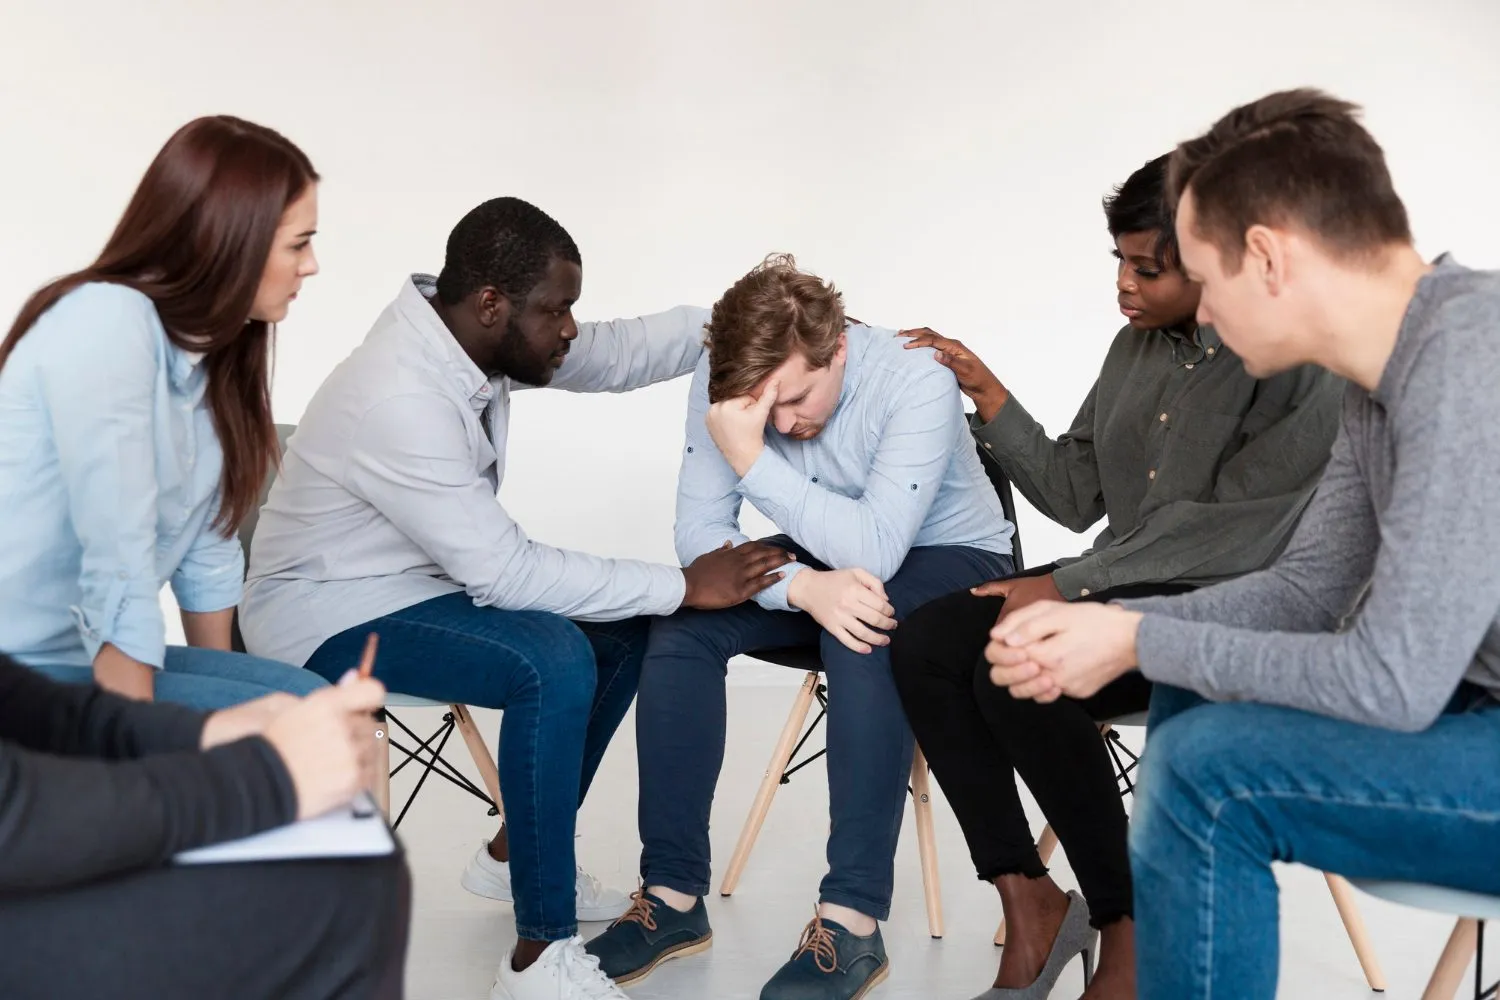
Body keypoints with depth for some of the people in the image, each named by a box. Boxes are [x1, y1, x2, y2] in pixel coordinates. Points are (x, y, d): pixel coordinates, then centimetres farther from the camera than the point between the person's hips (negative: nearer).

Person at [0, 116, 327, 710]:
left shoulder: (205, 351, 6)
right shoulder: (106, 322, -20)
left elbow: (207, 550, 7)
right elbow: (119, 573, -23)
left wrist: (220, 689, 8)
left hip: (95, 655, 8)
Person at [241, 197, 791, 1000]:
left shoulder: (473, 336, -7)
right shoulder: (399, 399, -32)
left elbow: (612, 354, 3)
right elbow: (505, 573, -31)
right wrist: (682, 585, -27)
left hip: (419, 579, 9)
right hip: (331, 615, -9)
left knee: (625, 630, 4)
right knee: (554, 662, -30)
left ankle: (517, 852, 19)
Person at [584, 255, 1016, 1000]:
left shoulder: (916, 381, -30)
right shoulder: (720, 381, -18)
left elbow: (875, 550, -36)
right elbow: (699, 531, -19)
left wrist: (753, 461, -43)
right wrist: (803, 586, -36)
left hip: (947, 555, -4)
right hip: (817, 554, 4)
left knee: (860, 639, -37)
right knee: (681, 626, -21)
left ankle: (853, 920, -28)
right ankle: (673, 896, -11)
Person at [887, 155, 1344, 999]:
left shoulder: (1302, 365, -12)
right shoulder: (1136, 345, 10)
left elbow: (1223, 530, -19)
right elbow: (1075, 495, 10)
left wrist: (1066, 586, -20)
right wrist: (983, 390, 2)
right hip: (1126, 588, 8)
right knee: (924, 646, -14)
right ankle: (1029, 901, -6)